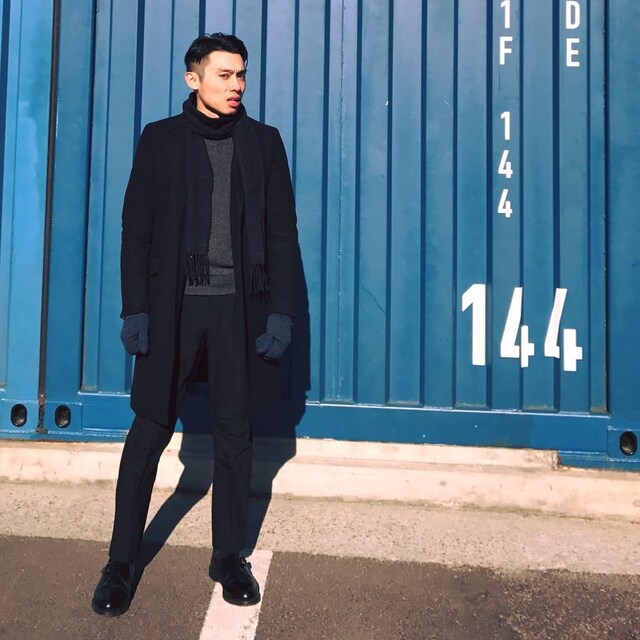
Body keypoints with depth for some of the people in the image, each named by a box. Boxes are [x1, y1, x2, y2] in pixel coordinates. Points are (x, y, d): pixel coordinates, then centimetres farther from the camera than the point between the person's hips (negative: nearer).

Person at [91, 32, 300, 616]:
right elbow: (137, 229, 3)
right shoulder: (160, 139, 6)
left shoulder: (264, 142, 8)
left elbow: (283, 232, 4)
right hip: (172, 305, 0)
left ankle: (229, 557, 23)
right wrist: (135, 309, -5)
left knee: (234, 434, 7)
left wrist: (281, 310, -4)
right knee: (149, 432, 4)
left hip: (240, 307, 1)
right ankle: (120, 563, 19)